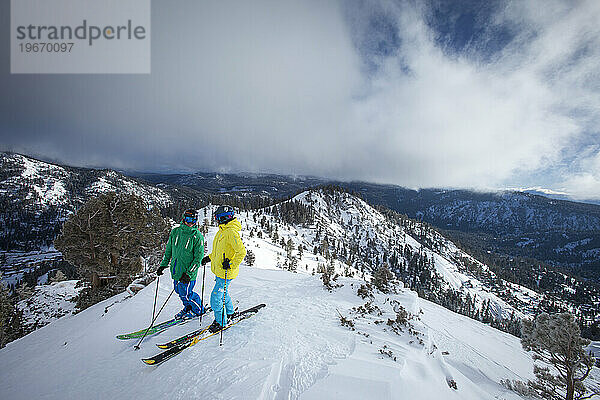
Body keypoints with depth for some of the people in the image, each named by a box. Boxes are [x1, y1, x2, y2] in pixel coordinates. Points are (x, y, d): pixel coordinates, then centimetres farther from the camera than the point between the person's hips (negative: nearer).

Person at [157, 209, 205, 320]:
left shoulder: (197, 236, -14)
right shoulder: (175, 232, 1)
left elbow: (198, 258, -14)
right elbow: (168, 250, 15)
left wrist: (189, 273, -19)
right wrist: (163, 264, 12)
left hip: (188, 272, -6)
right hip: (176, 270, 6)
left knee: (185, 295, 0)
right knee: (179, 291, 18)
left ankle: (198, 309, 26)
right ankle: (188, 307, 43)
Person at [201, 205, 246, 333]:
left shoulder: (231, 232, -22)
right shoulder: (222, 230, 9)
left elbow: (241, 252, -26)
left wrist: (231, 265, -26)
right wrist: (210, 257, 20)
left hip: (226, 272, -10)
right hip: (219, 270, 10)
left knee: (216, 297, -1)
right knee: (223, 293, 24)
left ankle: (221, 322, 17)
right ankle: (230, 313, 44)